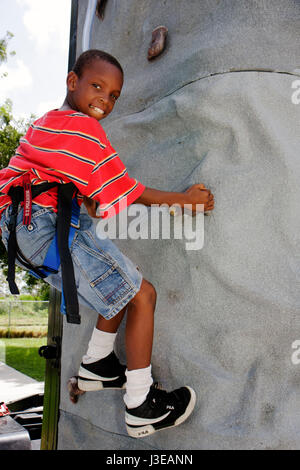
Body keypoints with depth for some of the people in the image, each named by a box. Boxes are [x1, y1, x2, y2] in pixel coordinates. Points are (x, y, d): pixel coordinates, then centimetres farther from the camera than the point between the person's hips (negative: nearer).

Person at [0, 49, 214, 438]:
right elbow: (126, 190, -8)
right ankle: (142, 407, 4)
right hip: (51, 227, -10)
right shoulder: (83, 128, -10)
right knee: (142, 294, -6)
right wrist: (183, 200, 1)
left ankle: (96, 365, 30)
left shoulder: (45, 123, 22)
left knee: (122, 284, 19)